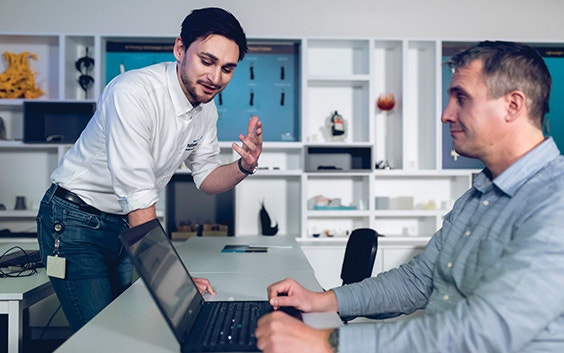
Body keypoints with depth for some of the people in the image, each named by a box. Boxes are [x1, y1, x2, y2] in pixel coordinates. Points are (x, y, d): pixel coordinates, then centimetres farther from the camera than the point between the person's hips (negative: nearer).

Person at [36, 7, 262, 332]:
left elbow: (207, 179, 3)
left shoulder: (205, 105, -3)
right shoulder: (133, 92, -28)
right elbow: (138, 198, -31)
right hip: (76, 220, -6)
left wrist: (244, 167, -18)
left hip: (130, 224, 7)